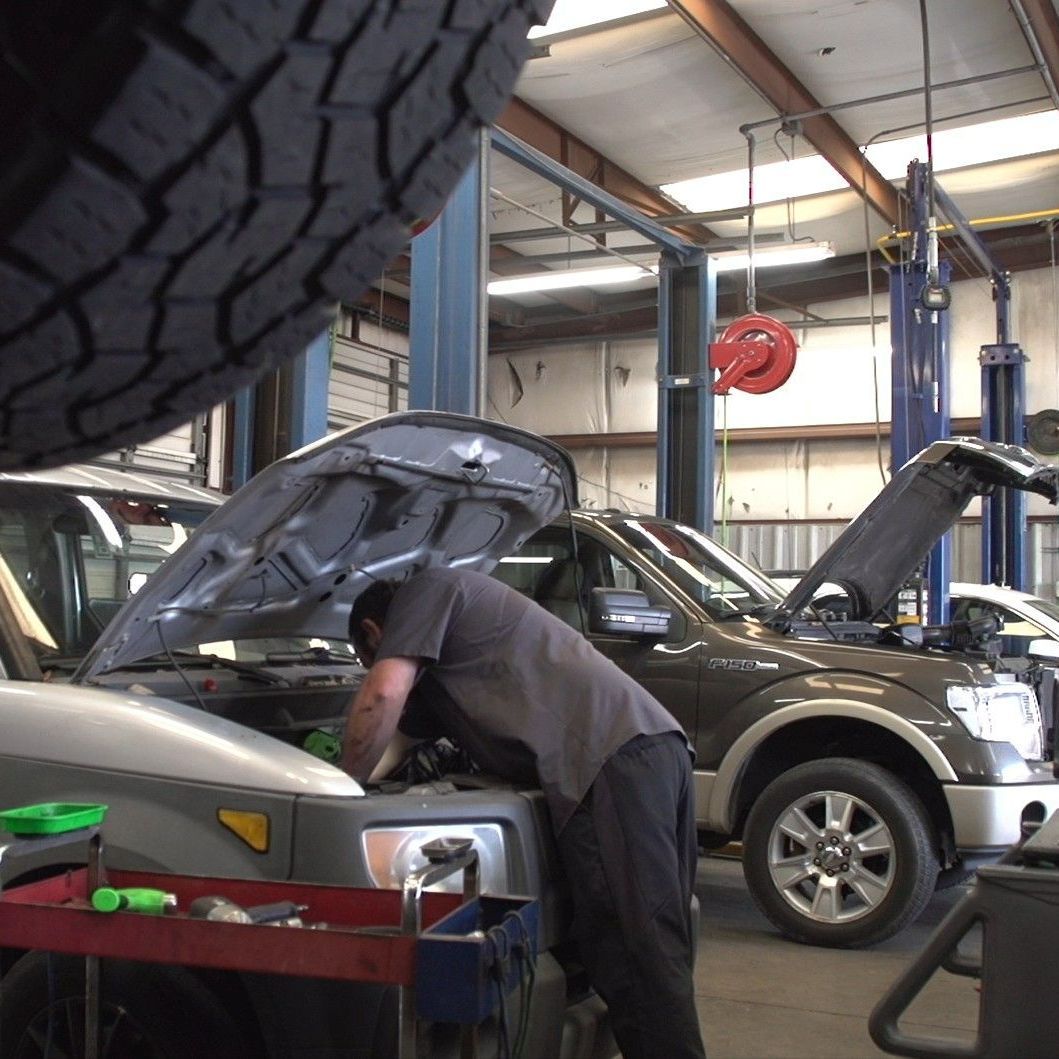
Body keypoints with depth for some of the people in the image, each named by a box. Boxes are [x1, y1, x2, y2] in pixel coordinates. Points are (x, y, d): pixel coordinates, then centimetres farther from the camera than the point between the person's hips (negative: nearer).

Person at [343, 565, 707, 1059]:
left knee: (638, 953, -10)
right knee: (659, 950, 12)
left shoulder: (425, 591, 9)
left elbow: (383, 698, -5)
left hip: (613, 758, -10)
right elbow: (401, 726, 42)